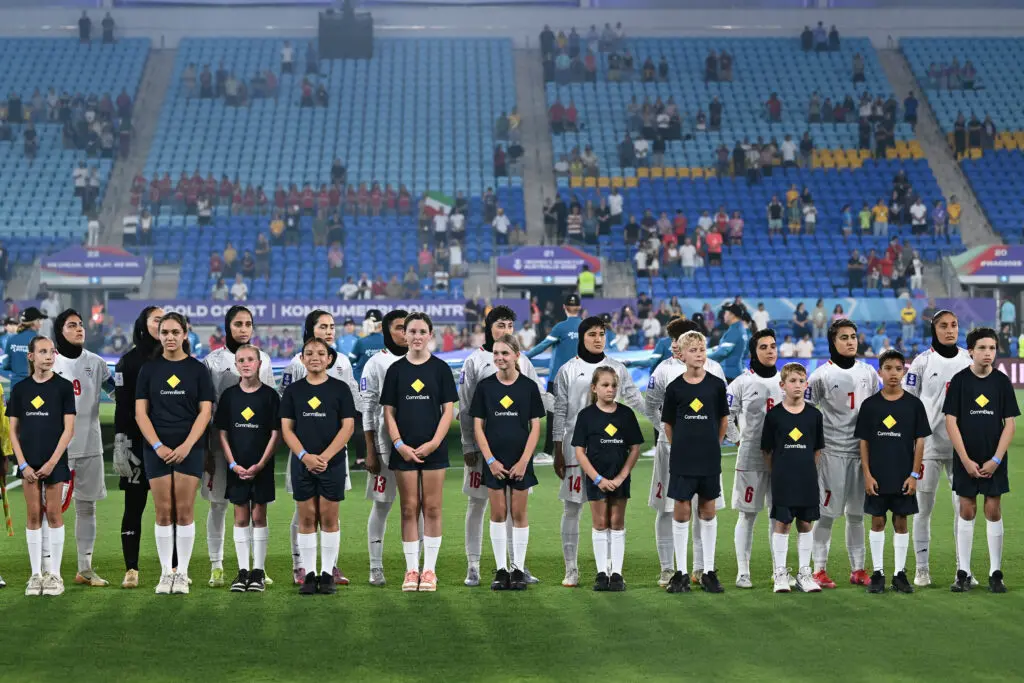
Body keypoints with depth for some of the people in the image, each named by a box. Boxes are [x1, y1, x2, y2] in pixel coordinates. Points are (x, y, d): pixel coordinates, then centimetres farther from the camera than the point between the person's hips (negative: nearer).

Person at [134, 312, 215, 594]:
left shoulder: (197, 369, 3)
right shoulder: (149, 369, 5)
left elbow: (205, 411, 0)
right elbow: (140, 412, 3)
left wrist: (187, 446, -12)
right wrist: (158, 446, -9)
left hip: (189, 449, -1)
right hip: (157, 449, 1)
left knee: (184, 511, -2)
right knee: (163, 512, 1)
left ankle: (182, 574, 5)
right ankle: (165, 573, 8)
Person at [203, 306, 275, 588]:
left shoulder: (263, 359, 9)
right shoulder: (213, 361, 1)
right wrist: (204, 448, -4)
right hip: (221, 441, -2)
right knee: (218, 503, 1)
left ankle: (258, 565, 7)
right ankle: (216, 566, 8)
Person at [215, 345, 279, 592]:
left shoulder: (269, 395, -2)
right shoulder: (229, 395, 3)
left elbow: (275, 433, -2)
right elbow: (223, 433, 4)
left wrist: (260, 465, -11)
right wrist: (233, 465, -7)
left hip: (262, 467, -2)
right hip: (236, 467, 2)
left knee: (258, 517, 2)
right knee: (241, 518, 5)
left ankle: (259, 571, 8)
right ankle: (243, 571, 9)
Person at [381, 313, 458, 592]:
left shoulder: (440, 368, 2)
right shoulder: (396, 369, 5)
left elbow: (448, 410, 0)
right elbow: (389, 412, 4)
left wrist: (434, 443, -11)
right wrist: (399, 444, -8)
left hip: (433, 449, -1)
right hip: (405, 450, 1)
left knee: (432, 508, 1)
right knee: (409, 509, 3)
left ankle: (430, 569, 6)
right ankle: (411, 569, 8)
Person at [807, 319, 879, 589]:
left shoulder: (868, 372, 11)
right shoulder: (822, 375, -3)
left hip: (862, 450, 4)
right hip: (833, 451, -4)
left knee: (857, 513, 9)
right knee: (827, 511, -4)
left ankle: (857, 569, 15)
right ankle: (819, 569, 2)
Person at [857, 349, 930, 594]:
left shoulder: (913, 404, -1)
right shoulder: (870, 404, 0)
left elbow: (920, 441, 1)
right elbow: (863, 442, 2)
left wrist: (914, 475, -5)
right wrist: (867, 475, -5)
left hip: (904, 478, 0)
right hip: (877, 477, 0)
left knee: (901, 522, 6)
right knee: (877, 521, 5)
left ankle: (900, 573, 13)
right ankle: (878, 572, 13)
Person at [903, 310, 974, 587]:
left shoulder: (970, 360, 6)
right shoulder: (922, 361, -2)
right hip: (929, 443, -2)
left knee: (964, 506, 2)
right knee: (923, 507, 3)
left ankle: (964, 568, 10)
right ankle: (921, 568, 11)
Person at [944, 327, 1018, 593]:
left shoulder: (1002, 381, 0)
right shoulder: (959, 380, -3)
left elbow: (1010, 423, 0)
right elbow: (951, 422, -4)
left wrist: (995, 460, -9)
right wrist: (966, 460, -10)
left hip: (994, 461, 1)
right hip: (966, 460, -1)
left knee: (993, 512, 2)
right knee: (967, 511, 3)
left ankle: (995, 574, 8)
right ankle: (963, 573, 8)